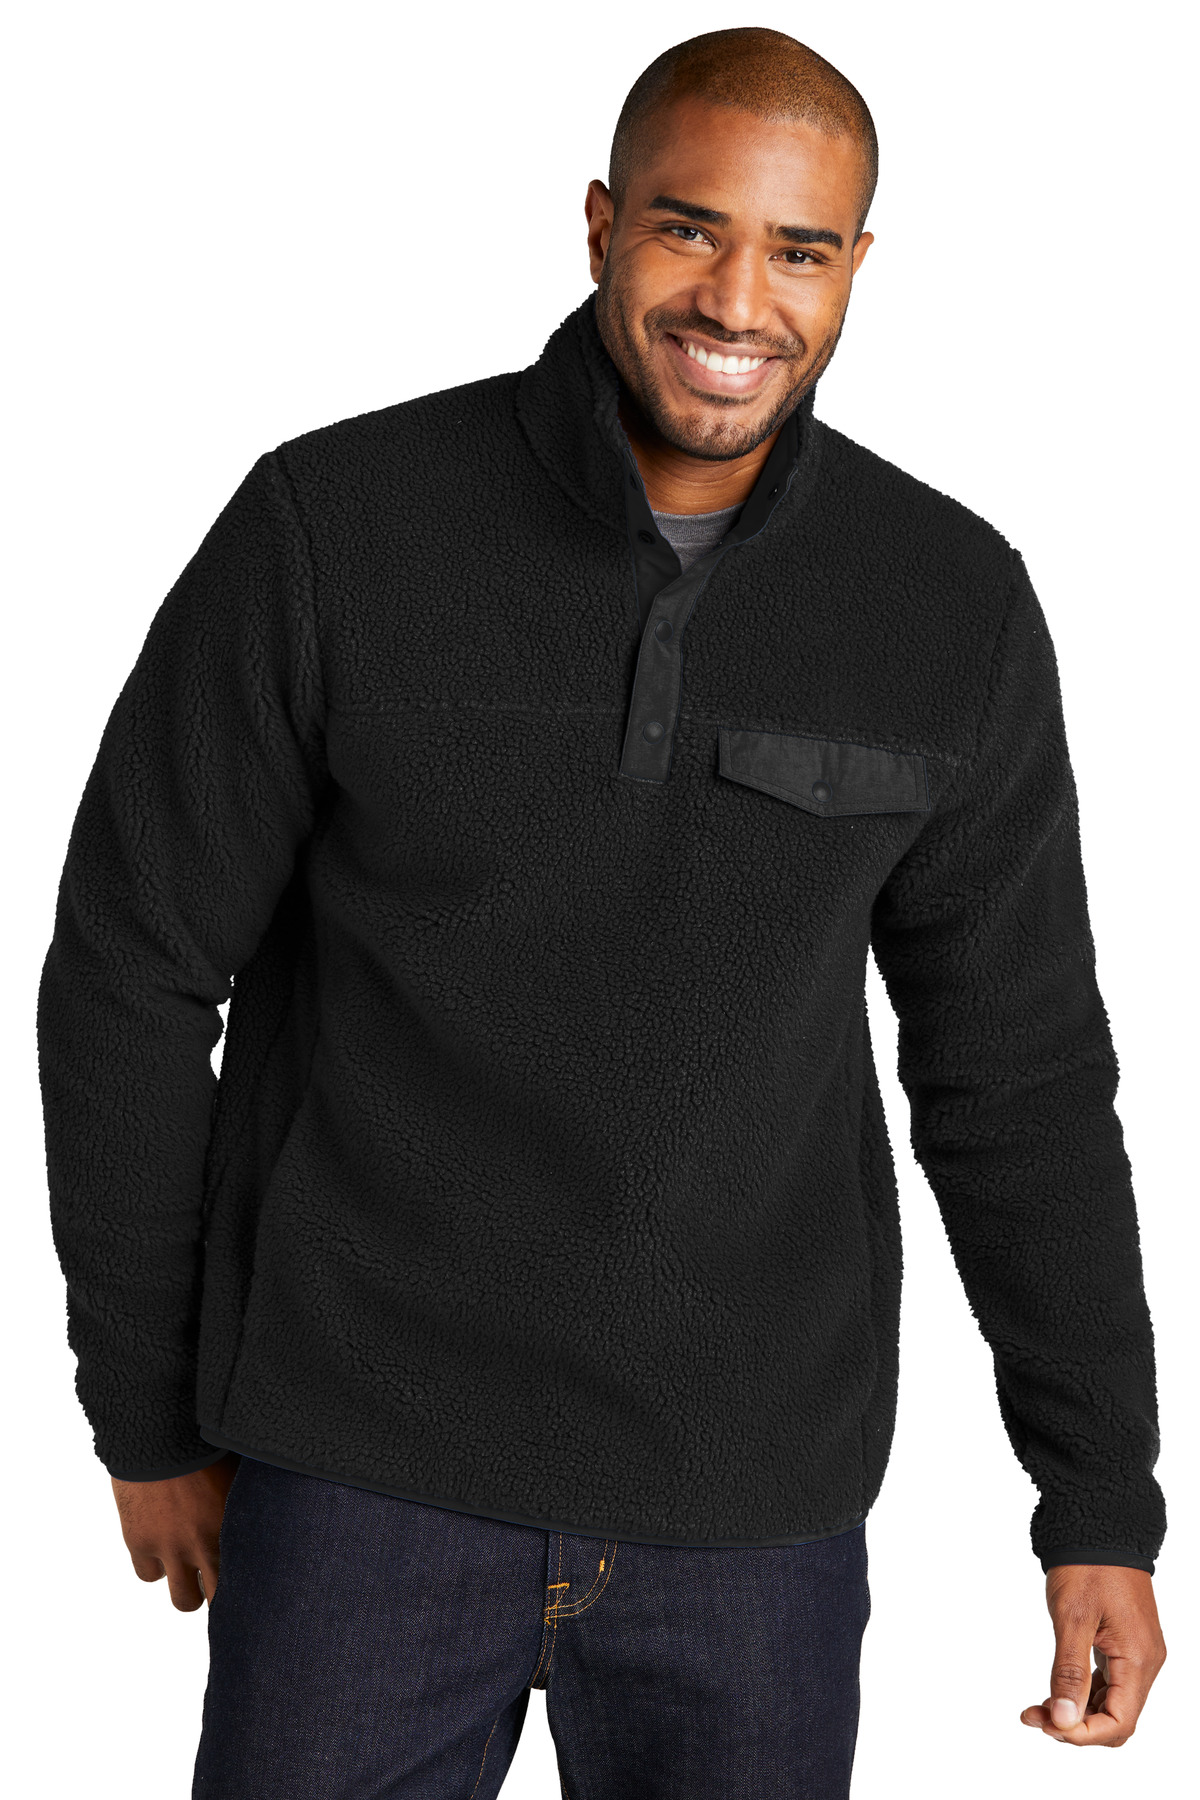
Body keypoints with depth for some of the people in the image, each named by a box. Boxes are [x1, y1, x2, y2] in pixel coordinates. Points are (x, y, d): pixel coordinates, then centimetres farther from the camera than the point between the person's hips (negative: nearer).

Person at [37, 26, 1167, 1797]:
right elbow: (133, 971, -2)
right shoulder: (332, 525, -9)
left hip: (757, 1512, 2)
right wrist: (147, 1416, 3)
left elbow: (1019, 1072, 5)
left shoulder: (955, 607, -2)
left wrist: (1102, 1504, 5)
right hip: (366, 1472, -1)